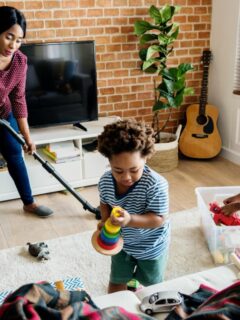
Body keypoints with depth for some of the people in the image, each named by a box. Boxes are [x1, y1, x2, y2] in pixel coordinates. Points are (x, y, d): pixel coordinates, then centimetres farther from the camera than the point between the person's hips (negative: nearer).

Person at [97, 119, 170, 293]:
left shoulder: (156, 184, -35)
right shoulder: (105, 181, -19)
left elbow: (159, 219, -29)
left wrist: (130, 220, -43)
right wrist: (106, 221, -18)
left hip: (151, 246, -3)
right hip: (121, 242, 4)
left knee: (150, 285, 22)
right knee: (116, 283, 23)